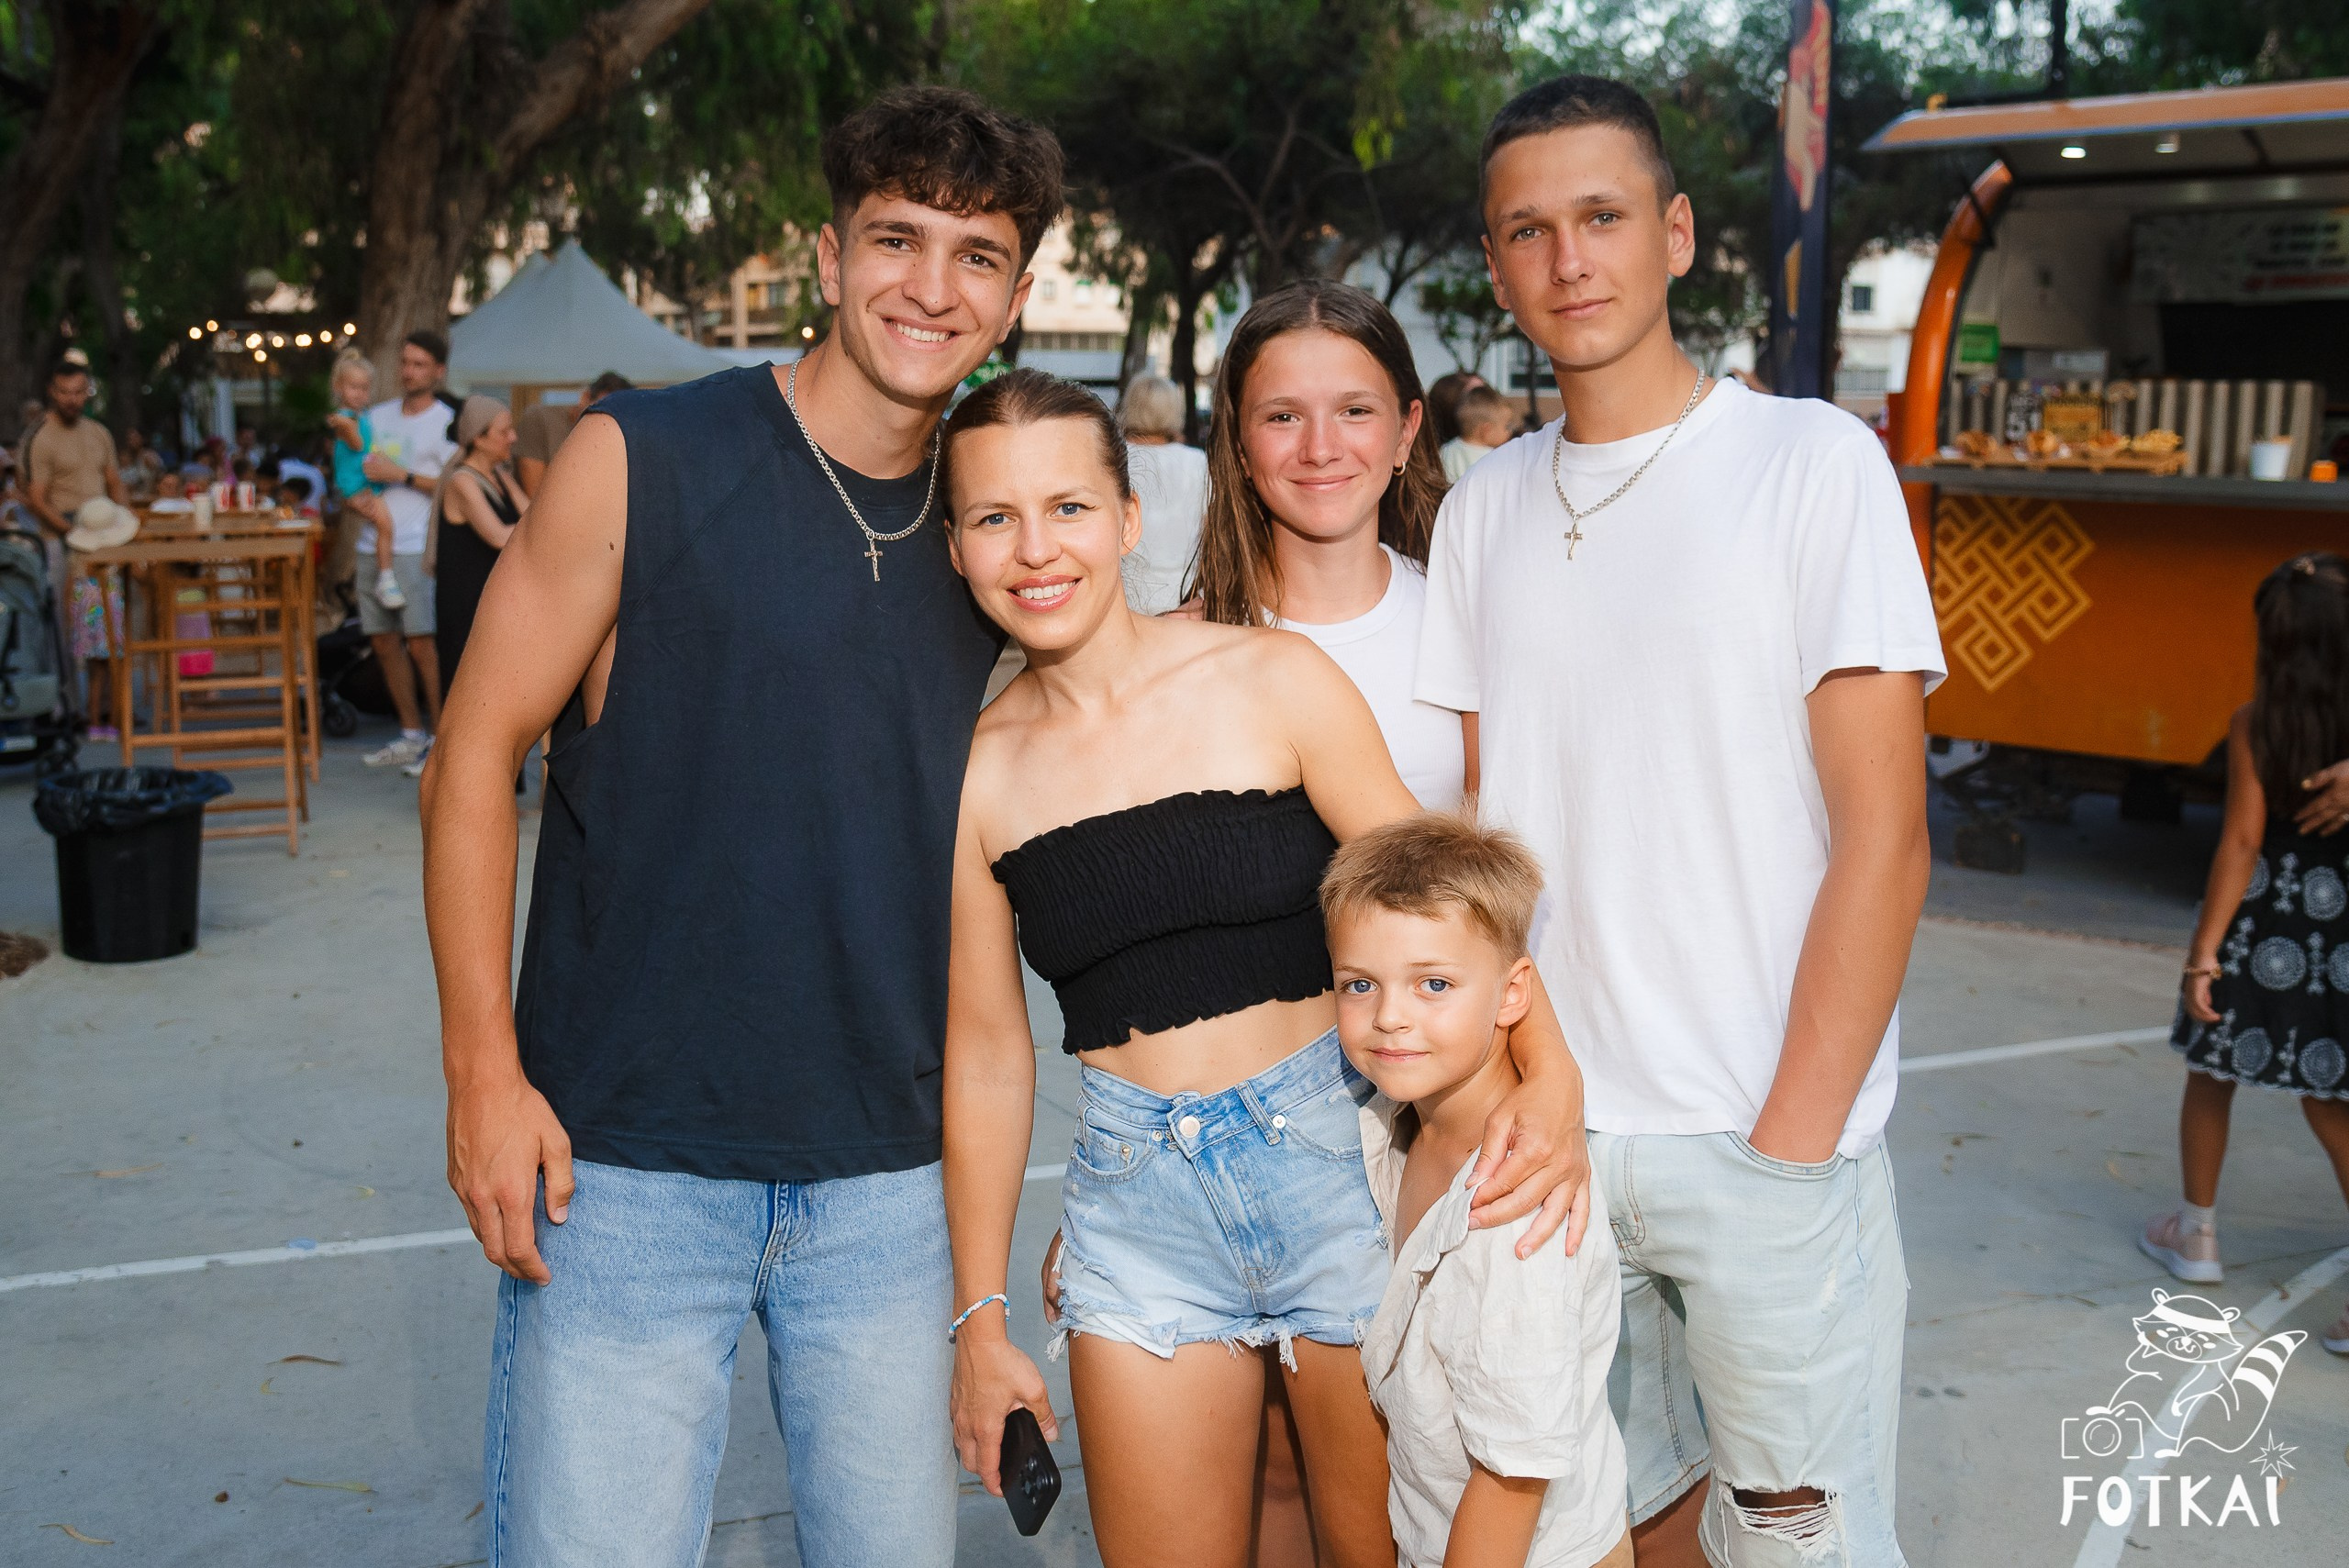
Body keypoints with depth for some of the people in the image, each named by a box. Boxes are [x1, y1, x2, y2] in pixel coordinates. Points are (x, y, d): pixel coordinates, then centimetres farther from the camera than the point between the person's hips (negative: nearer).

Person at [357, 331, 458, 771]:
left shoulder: (445, 422, -3)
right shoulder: (378, 416, 16)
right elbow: (354, 467, 24)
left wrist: (401, 475, -16)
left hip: (415, 548, -7)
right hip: (372, 546, 7)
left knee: (422, 644, -11)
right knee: (385, 643, 9)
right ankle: (412, 736, 19)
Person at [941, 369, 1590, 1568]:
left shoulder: (1273, 681, -6)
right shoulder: (975, 771, 1)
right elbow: (986, 1057, 7)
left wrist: (1549, 1074, -21)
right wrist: (981, 1316, 10)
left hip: (1333, 1158, -1)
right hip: (1139, 1207, 2)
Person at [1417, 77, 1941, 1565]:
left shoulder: (1814, 462, -5)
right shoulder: (1485, 507, 9)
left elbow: (1884, 842, -8)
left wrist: (1789, 1146, -12)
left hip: (1768, 1144, -4)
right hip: (1544, 1136, 4)